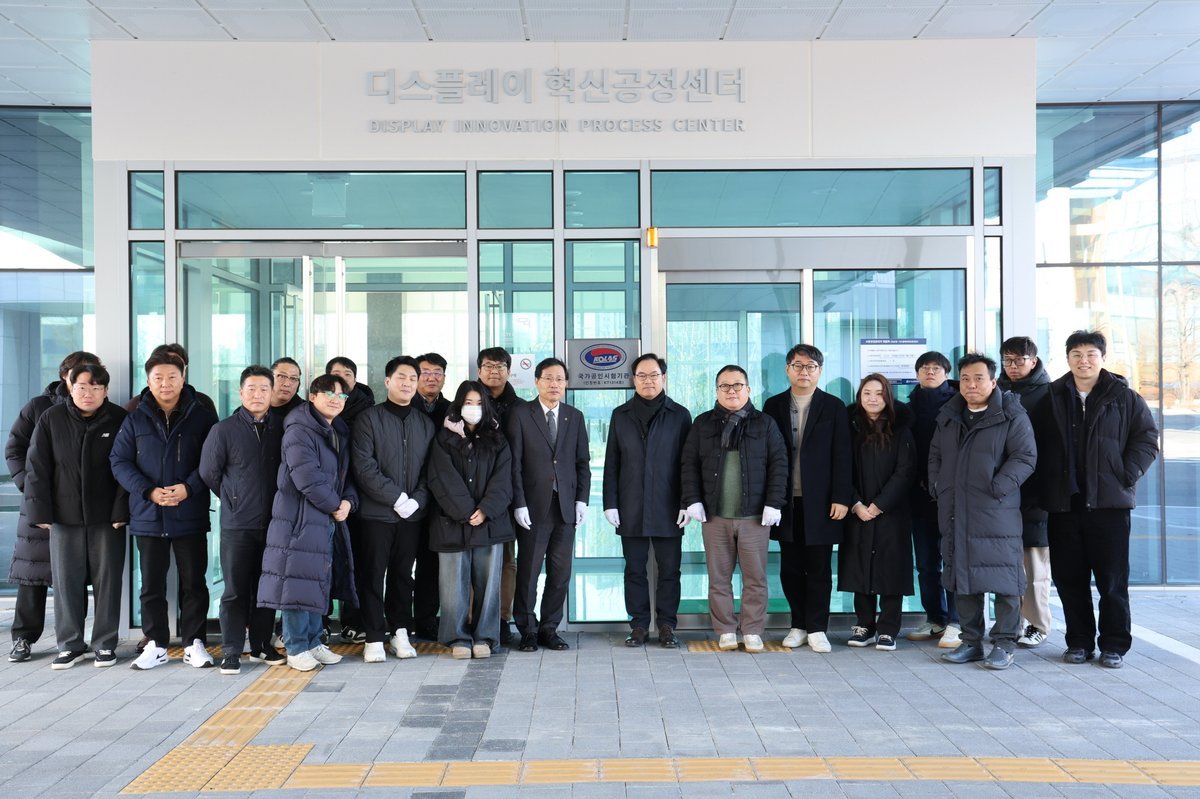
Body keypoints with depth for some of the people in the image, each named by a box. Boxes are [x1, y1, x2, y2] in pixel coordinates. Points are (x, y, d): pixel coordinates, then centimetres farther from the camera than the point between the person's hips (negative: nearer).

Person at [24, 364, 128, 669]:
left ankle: (105, 644, 15)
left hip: (107, 517, -1)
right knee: (66, 581, 6)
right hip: (64, 516, 1)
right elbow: (37, 468, 1)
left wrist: (122, 510, -9)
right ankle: (70, 644, 18)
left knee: (107, 580, 4)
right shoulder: (51, 419, 1)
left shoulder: (119, 420, -3)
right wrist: (40, 510, -4)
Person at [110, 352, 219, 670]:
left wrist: (189, 487, -17)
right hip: (148, 516, 2)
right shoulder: (135, 420, 5)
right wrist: (149, 491, -12)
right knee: (152, 584, 9)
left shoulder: (202, 416, 0)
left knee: (194, 582, 5)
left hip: (191, 516, -2)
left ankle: (194, 643, 15)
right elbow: (119, 461, 2)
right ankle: (155, 645, 20)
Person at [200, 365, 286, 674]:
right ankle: (231, 652, 9)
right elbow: (209, 473, 5)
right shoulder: (224, 430, -3)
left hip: (273, 522, 3)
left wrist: (270, 500, 9)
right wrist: (234, 500, 10)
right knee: (235, 590, 1)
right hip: (236, 524, -2)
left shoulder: (281, 428, 4)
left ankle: (261, 646, 22)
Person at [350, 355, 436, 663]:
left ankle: (400, 632, 19)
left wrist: (417, 500, -7)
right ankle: (374, 638, 8)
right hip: (375, 513, -3)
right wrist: (397, 498, -15)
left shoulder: (425, 423, 12)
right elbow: (364, 467, -11)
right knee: (373, 575, 1)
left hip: (412, 513, 4)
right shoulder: (369, 419, -2)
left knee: (403, 575, 9)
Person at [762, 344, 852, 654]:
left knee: (819, 568, 3)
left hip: (820, 501, -2)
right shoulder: (773, 405, 8)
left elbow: (841, 456, -1)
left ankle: (816, 628, 12)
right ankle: (799, 625, 19)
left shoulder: (833, 407, 3)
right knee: (790, 568, 7)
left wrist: (841, 498, -8)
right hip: (786, 501, 2)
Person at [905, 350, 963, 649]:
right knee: (926, 562, 7)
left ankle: (955, 623, -1)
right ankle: (935, 620, 16)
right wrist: (920, 481, 1)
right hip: (921, 494, 4)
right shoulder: (911, 406, 15)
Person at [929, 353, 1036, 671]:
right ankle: (971, 641, 20)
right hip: (955, 513, 6)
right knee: (962, 575, 10)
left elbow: (1025, 457, -9)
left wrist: (998, 487, -15)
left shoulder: (1011, 415, -3)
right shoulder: (948, 416, 15)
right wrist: (937, 485, 10)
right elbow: (935, 454, 23)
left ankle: (1004, 643, 8)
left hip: (997, 512, -5)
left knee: (1002, 576, -3)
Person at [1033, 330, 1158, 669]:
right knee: (1069, 578, 7)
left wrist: (1127, 476, -7)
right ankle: (1079, 642, 18)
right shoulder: (1052, 398, 9)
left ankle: (1114, 645, 12)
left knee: (1112, 578, 1)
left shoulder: (1124, 397, 3)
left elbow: (1147, 439, 3)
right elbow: (1038, 444, 11)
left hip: (1109, 501, -2)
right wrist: (1046, 485, 1)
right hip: (1063, 502, 2)